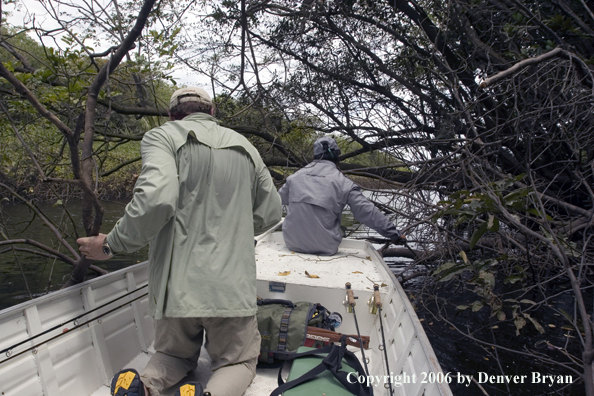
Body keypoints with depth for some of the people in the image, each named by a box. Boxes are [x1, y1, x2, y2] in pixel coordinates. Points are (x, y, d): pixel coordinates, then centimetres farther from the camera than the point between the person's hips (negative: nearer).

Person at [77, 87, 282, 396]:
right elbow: (271, 212, 13)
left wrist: (111, 244, -5)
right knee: (239, 360, 19)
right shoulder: (244, 146, 12)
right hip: (232, 286, 1)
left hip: (178, 284, 0)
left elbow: (156, 199, -19)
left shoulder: (163, 136, 0)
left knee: (175, 354, 26)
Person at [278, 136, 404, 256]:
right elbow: (368, 212, -6)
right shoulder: (343, 182, -6)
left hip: (292, 243, 4)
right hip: (324, 247, -4)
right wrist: (394, 233, 5)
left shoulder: (296, 176, 5)